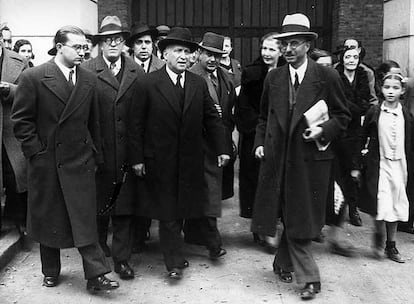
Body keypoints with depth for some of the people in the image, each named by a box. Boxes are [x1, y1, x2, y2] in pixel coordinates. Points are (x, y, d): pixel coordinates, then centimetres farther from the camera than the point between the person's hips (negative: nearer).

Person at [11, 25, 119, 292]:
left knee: (85, 219, -2)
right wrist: (35, 151, -8)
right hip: (45, 162, -1)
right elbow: (21, 119, -4)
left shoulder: (89, 80, 6)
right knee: (47, 219, 11)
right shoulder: (33, 77, -5)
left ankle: (96, 275, 1)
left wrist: (96, 154, 8)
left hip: (80, 161, 2)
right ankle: (51, 271, 28)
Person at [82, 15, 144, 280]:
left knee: (125, 209, 7)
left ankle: (122, 258, 20)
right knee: (98, 208, 10)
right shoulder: (86, 71, -2)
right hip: (98, 153, -1)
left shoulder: (137, 72, 6)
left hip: (128, 152, 2)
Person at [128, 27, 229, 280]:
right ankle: (175, 262, 11)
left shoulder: (199, 84, 4)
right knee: (166, 210, 2)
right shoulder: (149, 83, -7)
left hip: (189, 161, 3)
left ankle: (174, 254, 29)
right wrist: (137, 157, -7)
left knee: (181, 209, 12)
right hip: (159, 160, -3)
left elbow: (212, 118, 8)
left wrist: (222, 148, 2)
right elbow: (136, 123, -5)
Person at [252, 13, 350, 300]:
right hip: (279, 158, 3)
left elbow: (343, 116, 2)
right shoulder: (273, 78, 7)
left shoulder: (328, 76, -4)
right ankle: (309, 277, 20)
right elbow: (264, 117, 16)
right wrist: (260, 142, 5)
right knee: (291, 217, 7)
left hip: (312, 157, -3)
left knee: (301, 218, 4)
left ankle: (283, 262, 24)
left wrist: (323, 131, -14)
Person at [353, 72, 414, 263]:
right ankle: (379, 235, 15)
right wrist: (357, 166, 1)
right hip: (378, 164, -2)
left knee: (395, 207, 8)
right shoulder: (373, 113, -2)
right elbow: (362, 140, 2)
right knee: (382, 207, -12)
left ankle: (391, 246, 22)